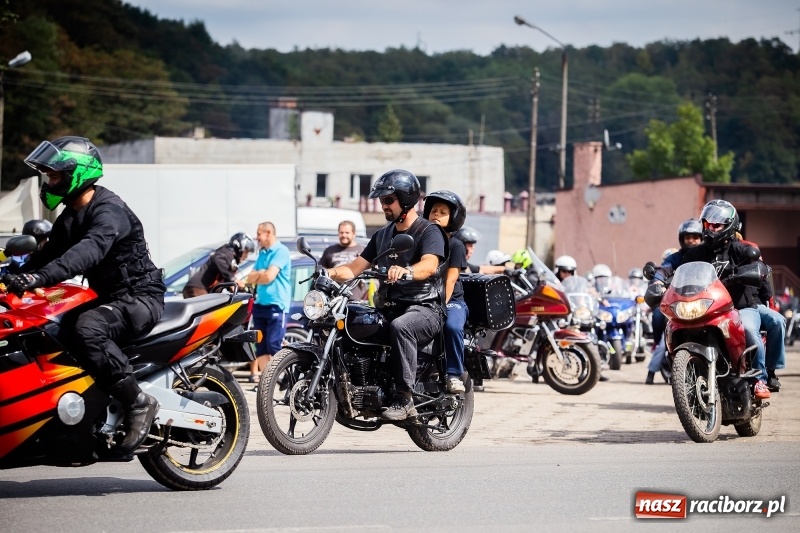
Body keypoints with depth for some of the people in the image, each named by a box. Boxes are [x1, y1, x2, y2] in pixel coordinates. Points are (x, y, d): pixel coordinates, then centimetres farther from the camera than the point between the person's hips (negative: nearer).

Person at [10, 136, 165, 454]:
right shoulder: (69, 218, 14)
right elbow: (48, 254, 10)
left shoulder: (110, 211, -19)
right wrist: (14, 278, -7)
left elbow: (91, 249, -38)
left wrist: (41, 276, -50)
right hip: (105, 297, 10)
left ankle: (138, 403, -26)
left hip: (139, 297, -10)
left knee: (86, 329, -36)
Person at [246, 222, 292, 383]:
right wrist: (260, 274, -6)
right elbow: (250, 279, 15)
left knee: (274, 345, -13)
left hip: (276, 305, -8)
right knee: (260, 345, 5)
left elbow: (269, 276, -16)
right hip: (260, 303, 8)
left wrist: (256, 277, 4)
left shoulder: (280, 251, -7)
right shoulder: (262, 253, 18)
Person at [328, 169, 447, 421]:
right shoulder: (382, 235, 19)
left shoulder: (430, 231, -4)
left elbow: (429, 266, -24)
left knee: (400, 327, -38)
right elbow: (356, 267, 12)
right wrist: (334, 272, -10)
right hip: (389, 308, 7)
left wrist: (405, 271, -45)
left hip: (424, 307, -7)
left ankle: (404, 399, -36)